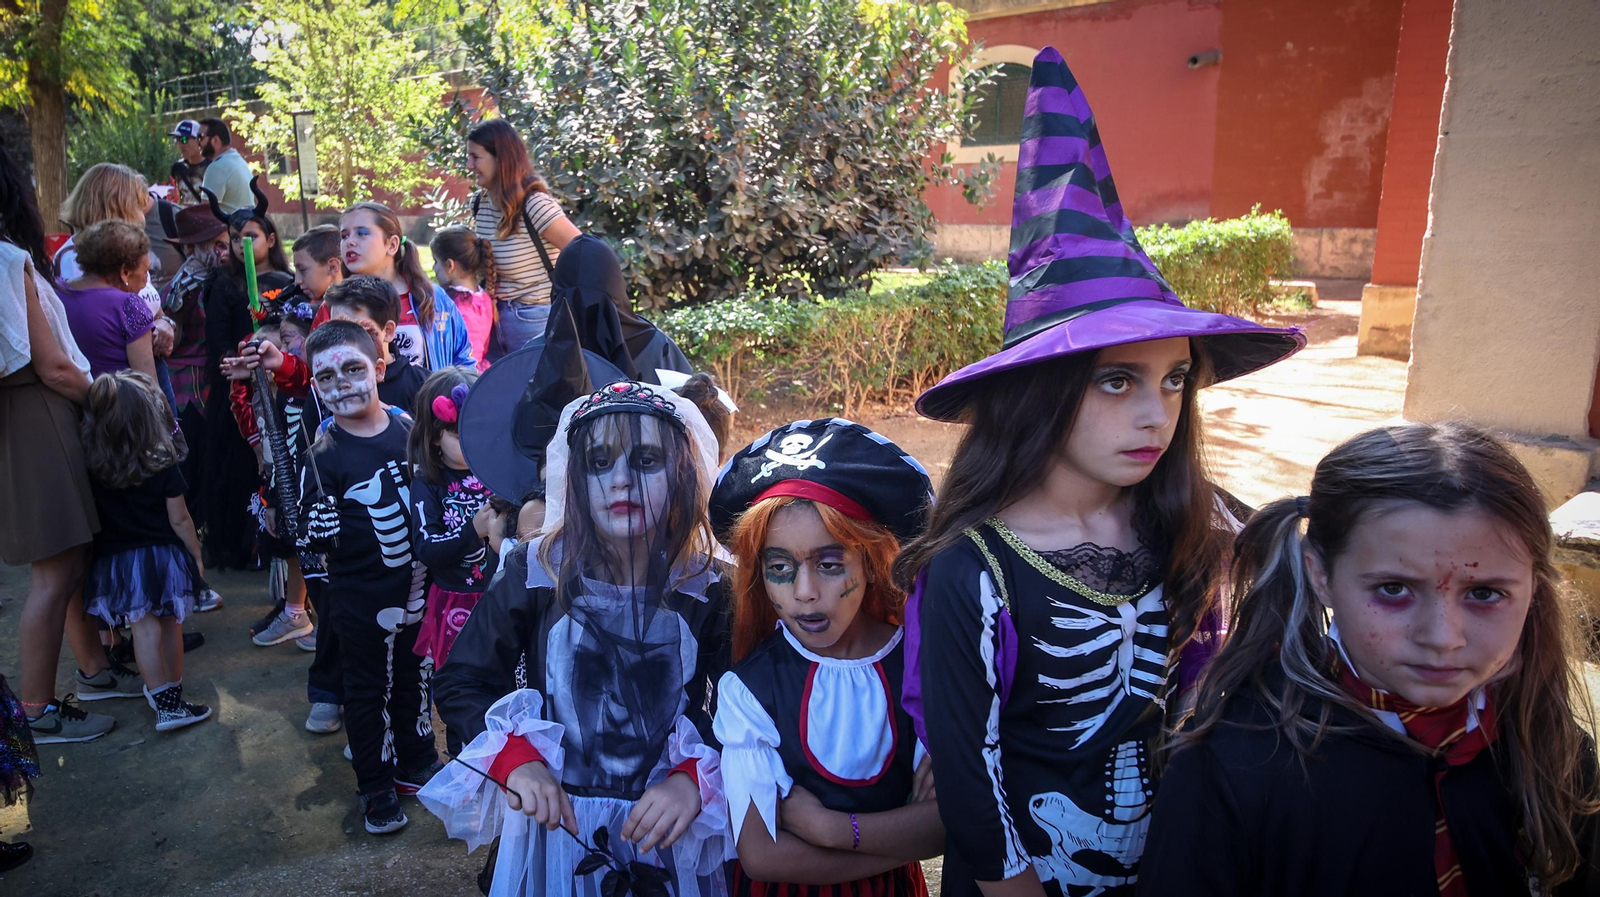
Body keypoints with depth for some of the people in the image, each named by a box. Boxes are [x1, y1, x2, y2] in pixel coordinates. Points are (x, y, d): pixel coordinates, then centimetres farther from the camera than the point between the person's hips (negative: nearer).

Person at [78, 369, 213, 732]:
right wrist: (197, 556, 4)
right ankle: (172, 694, 20)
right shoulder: (162, 466, -12)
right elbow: (179, 519, -6)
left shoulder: (90, 466, -8)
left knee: (145, 629, 4)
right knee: (170, 624, 13)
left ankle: (165, 702, 6)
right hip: (163, 556, -1)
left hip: (116, 561, 1)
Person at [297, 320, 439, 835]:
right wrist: (320, 527, -23)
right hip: (360, 598, -3)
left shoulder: (408, 428, -4)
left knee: (413, 678, 19)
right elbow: (313, 539, -8)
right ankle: (375, 788, 28)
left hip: (416, 586, 3)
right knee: (367, 690, 11)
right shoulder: (323, 455, -12)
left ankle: (416, 763, 40)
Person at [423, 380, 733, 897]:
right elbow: (460, 684, -2)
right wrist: (514, 760, -16)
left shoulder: (710, 591, -12)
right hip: (556, 818, 0)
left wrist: (696, 780, -23)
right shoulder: (535, 574, -11)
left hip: (671, 832, 0)